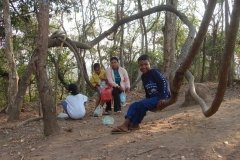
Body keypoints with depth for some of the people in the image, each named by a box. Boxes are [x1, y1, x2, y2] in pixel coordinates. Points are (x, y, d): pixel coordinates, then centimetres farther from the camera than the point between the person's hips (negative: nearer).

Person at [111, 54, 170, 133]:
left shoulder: (154, 72, -12)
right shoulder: (143, 77, 12)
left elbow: (164, 83, -21)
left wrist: (163, 98, -26)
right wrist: (147, 101, 13)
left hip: (160, 98, -9)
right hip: (152, 98, 9)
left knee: (142, 104, -28)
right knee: (134, 105, -6)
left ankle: (135, 125, -12)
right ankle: (125, 125, -23)